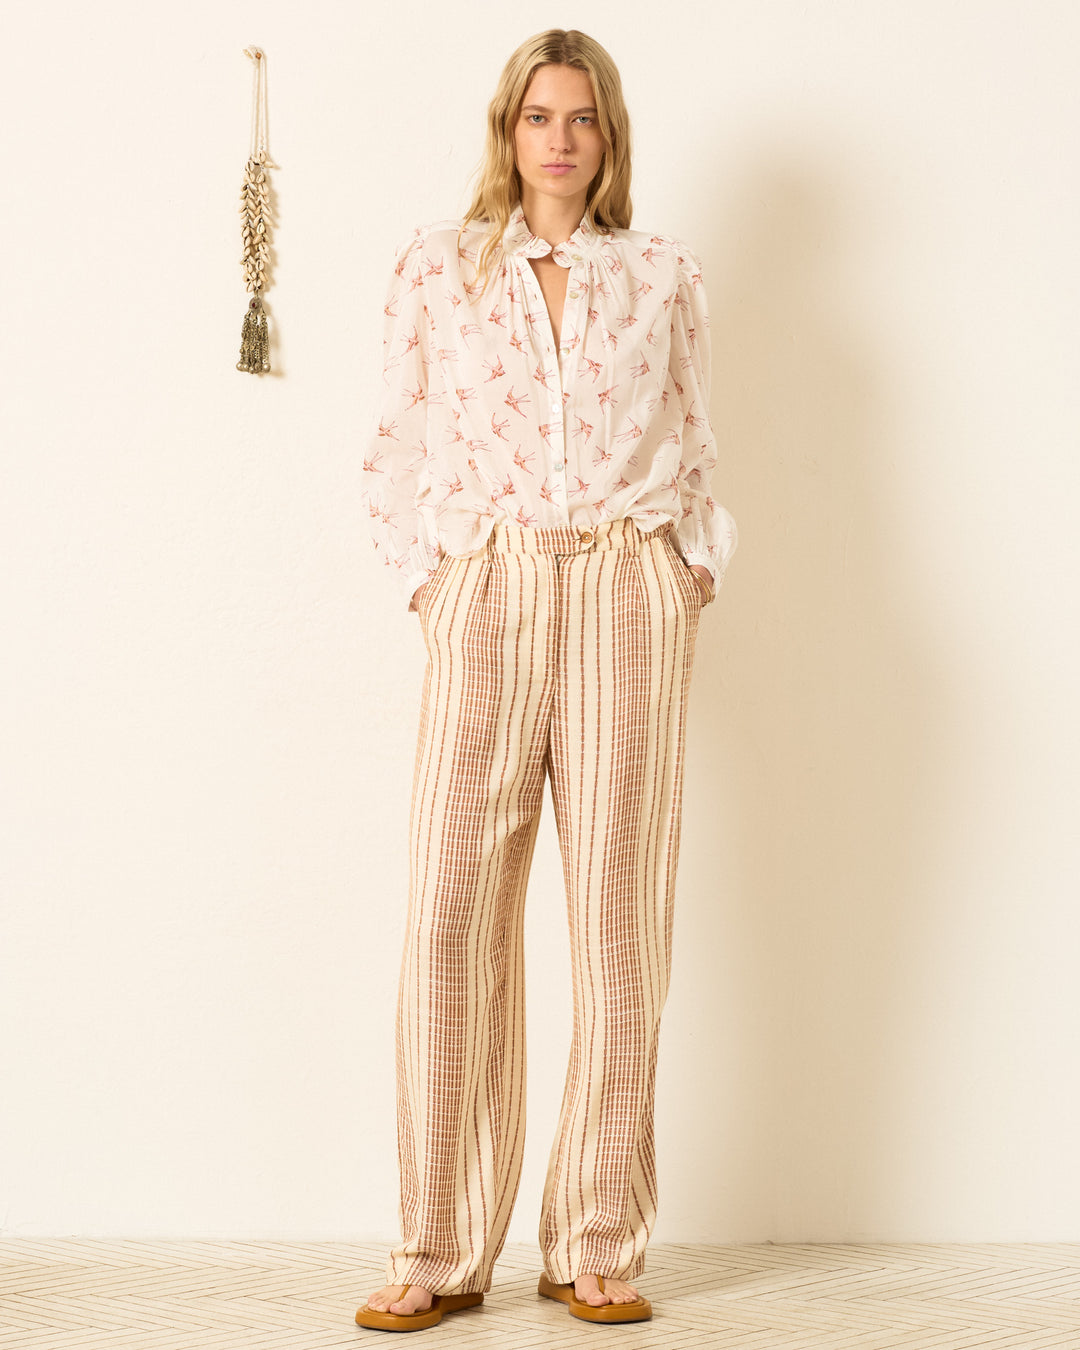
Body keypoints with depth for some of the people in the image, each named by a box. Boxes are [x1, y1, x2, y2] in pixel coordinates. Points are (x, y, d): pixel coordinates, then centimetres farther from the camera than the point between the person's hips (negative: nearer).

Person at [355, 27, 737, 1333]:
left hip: (630, 595, 1)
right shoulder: (437, 263, 11)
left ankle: (598, 1246, 8)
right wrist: (427, 582, 1)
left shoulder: (663, 274, 13)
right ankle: (440, 1251, 3)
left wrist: (689, 575, 4)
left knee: (619, 910, 0)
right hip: (487, 590, -1)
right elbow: (397, 451, 11)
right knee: (452, 914, -7)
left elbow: (696, 453, 16)